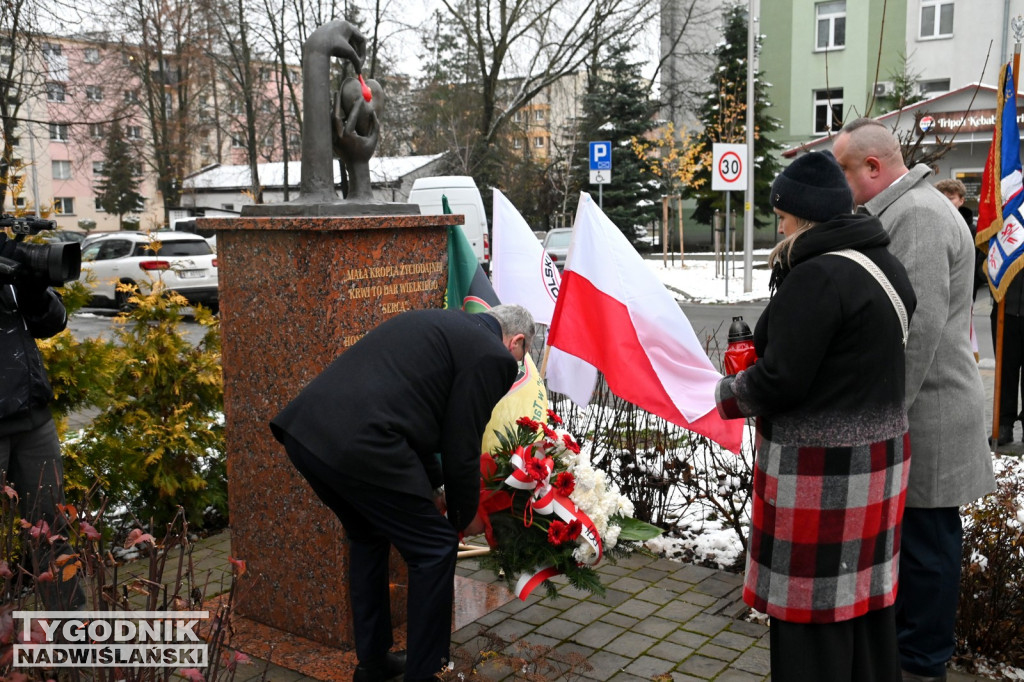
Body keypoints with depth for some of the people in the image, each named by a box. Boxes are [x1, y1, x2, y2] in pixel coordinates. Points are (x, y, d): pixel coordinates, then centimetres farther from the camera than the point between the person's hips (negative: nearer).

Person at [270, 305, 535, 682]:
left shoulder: (438, 324, 29)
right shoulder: (492, 356, 4)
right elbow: (461, 450, 3)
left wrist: (430, 491, 39)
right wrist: (465, 514, 21)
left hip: (303, 429, 9)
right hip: (359, 445, -9)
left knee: (367, 537, 30)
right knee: (435, 548, 11)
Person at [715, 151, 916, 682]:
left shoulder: (815, 278, -20)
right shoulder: (885, 265, 9)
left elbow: (779, 381, -22)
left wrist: (723, 394, -3)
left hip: (819, 475, -9)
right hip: (879, 454, 10)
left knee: (811, 605, 3)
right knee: (866, 590, 21)